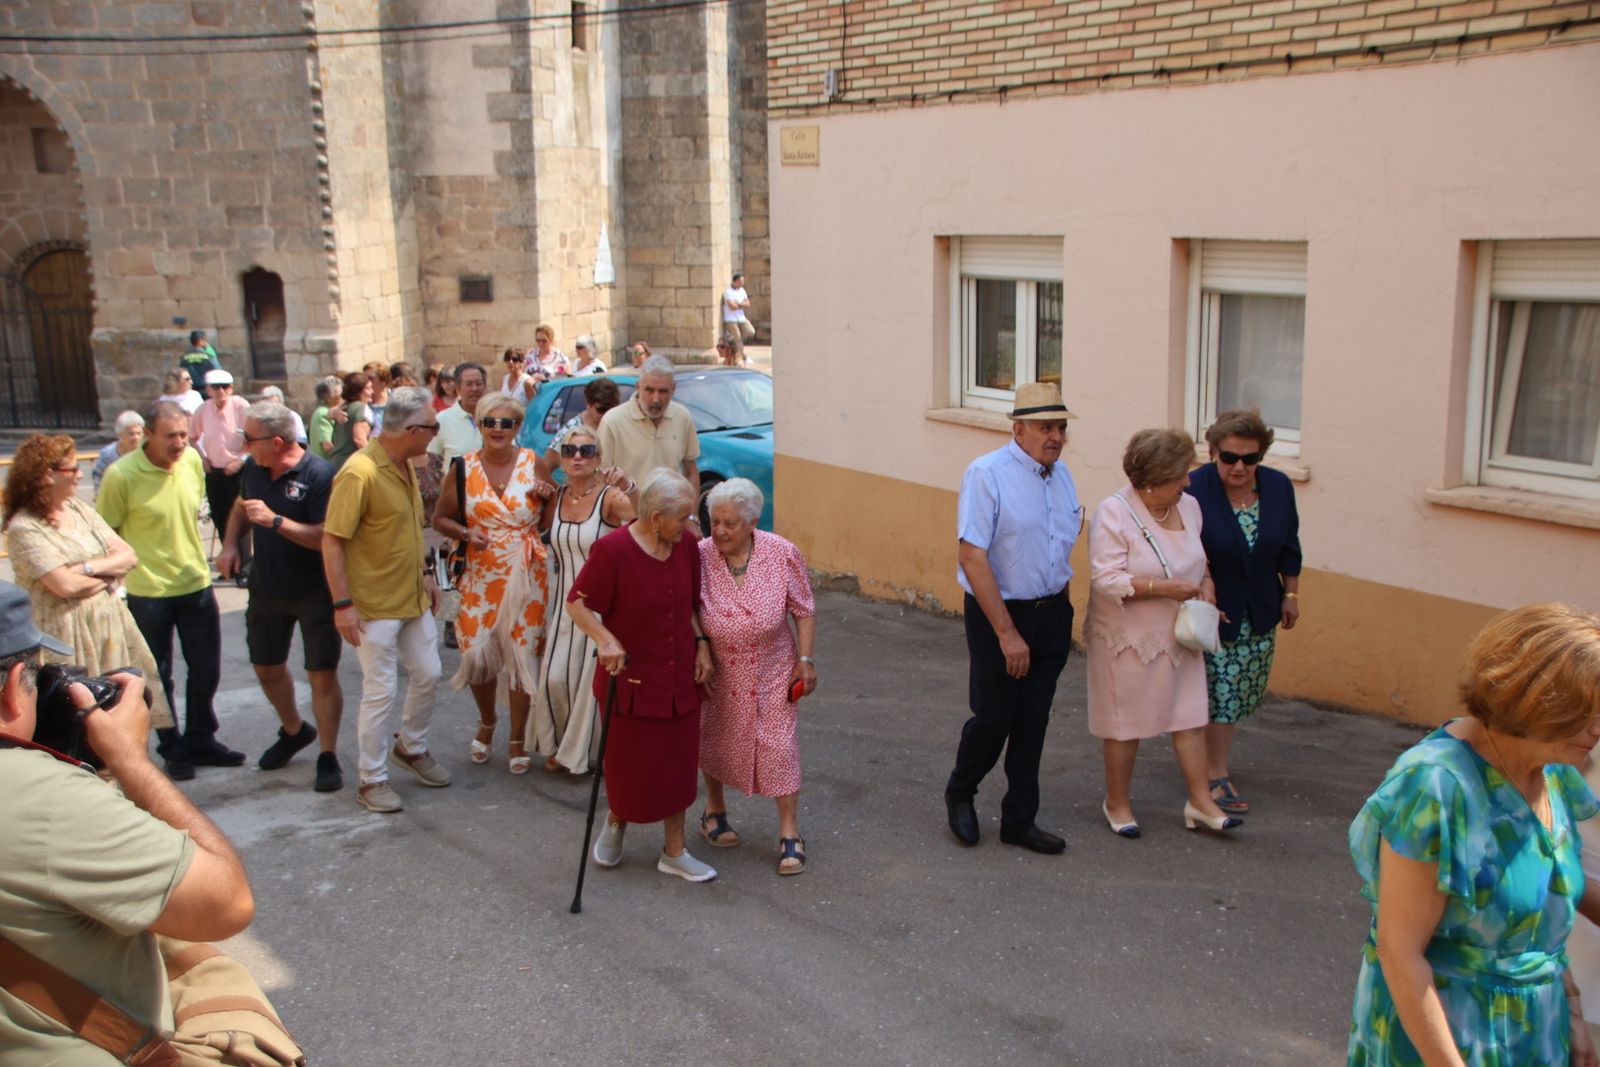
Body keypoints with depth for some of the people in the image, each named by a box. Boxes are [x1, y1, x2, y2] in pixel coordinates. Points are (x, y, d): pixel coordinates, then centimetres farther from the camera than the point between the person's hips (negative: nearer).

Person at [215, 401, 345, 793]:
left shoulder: (319, 475, -22)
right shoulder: (253, 468, -1)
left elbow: (326, 537, -27)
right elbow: (241, 507, 18)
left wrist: (275, 521, -32)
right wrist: (231, 543, 2)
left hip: (315, 592, -7)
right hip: (266, 587, 7)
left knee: (322, 674, -2)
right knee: (266, 666, 19)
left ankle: (328, 757, 11)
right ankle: (293, 730, 43)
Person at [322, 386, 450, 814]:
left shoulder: (404, 466, 6)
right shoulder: (360, 472, -22)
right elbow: (331, 541, -22)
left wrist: (424, 575, 18)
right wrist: (342, 604, -23)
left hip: (413, 598, 8)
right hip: (375, 605, -8)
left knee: (428, 673, 15)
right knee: (381, 691, 0)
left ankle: (411, 747, 37)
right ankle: (372, 779, 15)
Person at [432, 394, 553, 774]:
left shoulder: (533, 464, 1)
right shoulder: (463, 469, 2)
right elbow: (441, 517, 9)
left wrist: (548, 495, -11)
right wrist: (465, 533, -10)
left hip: (526, 576, -1)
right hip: (480, 576, 1)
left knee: (522, 655, 2)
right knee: (476, 654, 1)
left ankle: (517, 739, 19)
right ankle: (486, 721, 31)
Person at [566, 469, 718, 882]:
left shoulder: (686, 548, -1)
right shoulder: (613, 549, -19)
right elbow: (577, 602, -12)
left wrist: (701, 643, 1)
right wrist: (605, 639, -27)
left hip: (679, 678, 5)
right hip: (631, 677, -5)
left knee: (677, 763, 12)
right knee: (631, 765, 9)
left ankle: (674, 852, 26)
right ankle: (615, 822, 41)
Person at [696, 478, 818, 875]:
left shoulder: (782, 554, -15)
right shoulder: (699, 556, -17)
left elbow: (804, 610, -4)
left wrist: (806, 659, -7)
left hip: (772, 671, -1)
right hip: (718, 672, 1)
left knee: (778, 744, -2)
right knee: (714, 739, 16)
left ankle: (789, 832, 10)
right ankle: (714, 810, 40)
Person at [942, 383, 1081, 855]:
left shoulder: (1062, 475, 6)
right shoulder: (987, 475, -16)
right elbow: (971, 557, -21)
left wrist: (1061, 609, 9)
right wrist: (1007, 633, -21)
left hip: (1053, 614, 6)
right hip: (999, 613, -6)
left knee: (1032, 722, 12)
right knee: (993, 719, 5)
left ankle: (1019, 820, 27)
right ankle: (959, 794, 33)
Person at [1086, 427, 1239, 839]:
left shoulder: (1188, 505, 3)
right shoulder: (1113, 513, -19)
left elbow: (1199, 556, 20)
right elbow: (1106, 580, -24)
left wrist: (1205, 583, 0)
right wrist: (1164, 587, -27)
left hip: (1178, 636, 6)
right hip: (1127, 639, -6)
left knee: (1190, 715, 7)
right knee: (1124, 723, 7)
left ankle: (1200, 800, 19)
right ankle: (1117, 803, 24)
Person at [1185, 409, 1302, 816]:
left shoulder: (1278, 487, -3)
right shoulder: (1193, 490, -19)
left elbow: (1289, 546, 10)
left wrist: (1290, 594, 12)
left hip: (1259, 613, 5)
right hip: (1210, 611, -5)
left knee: (1244, 691, 12)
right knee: (1218, 691, -4)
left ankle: (1210, 759, 32)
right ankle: (1215, 777, 9)